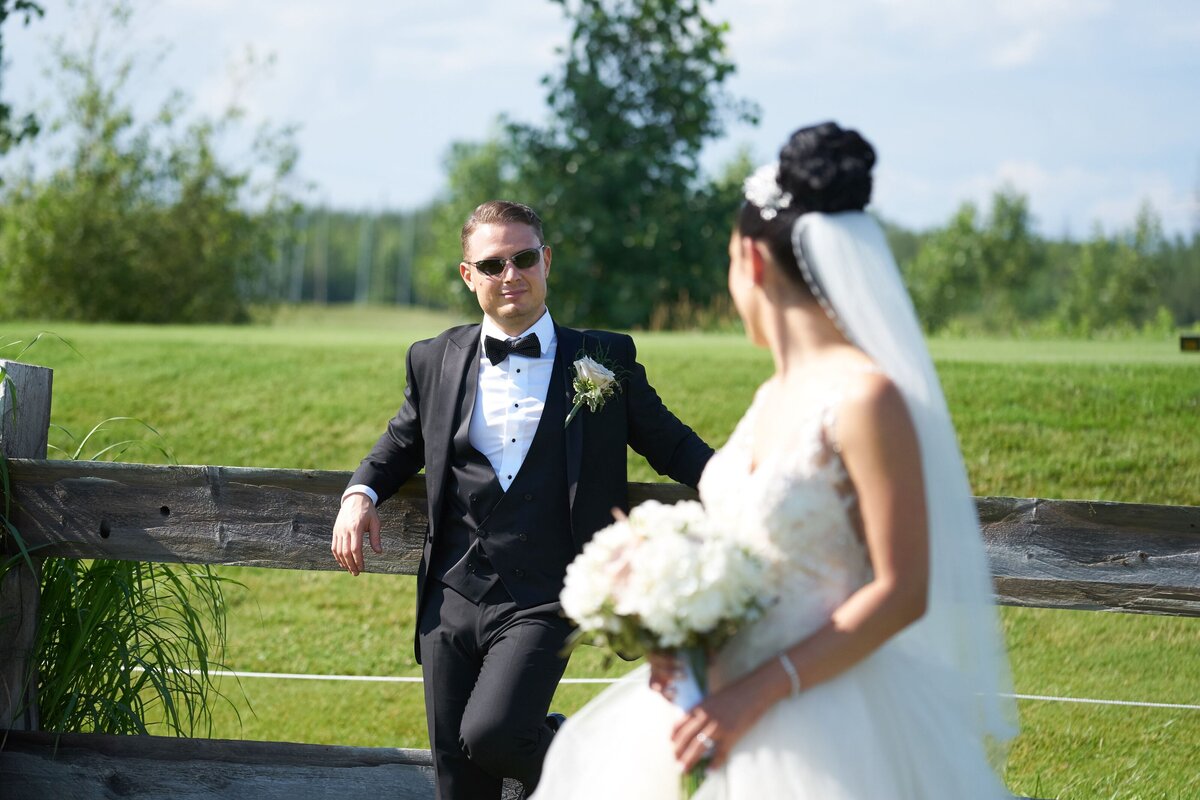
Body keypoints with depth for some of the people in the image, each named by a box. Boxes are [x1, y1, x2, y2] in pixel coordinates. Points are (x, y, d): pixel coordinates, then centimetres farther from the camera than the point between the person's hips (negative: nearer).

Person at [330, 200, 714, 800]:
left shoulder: (605, 359, 5)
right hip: (451, 598, 3)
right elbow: (402, 443, 25)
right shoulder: (435, 362, 11)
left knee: (490, 734, -23)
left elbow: (670, 444, 8)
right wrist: (361, 492, 5)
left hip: (540, 601, -3)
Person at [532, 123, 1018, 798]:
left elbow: (901, 593, -18)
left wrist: (757, 693, -20)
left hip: (823, 725, -8)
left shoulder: (865, 399, -16)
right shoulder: (773, 399, 8)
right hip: (723, 702, 8)